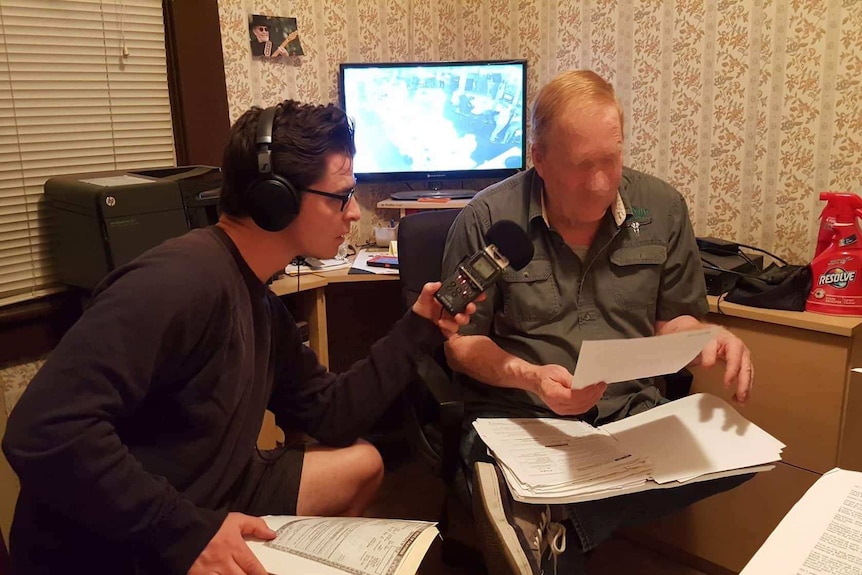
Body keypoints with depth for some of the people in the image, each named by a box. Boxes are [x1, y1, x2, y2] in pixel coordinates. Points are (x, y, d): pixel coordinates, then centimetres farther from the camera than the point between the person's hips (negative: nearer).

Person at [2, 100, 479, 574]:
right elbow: (44, 431, -32)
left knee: (362, 464, 15)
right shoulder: (181, 281, -26)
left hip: (207, 502, 9)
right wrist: (186, 533, -31)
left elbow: (328, 415, 9)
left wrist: (417, 329, 3)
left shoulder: (259, 299, 6)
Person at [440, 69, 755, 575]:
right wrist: (528, 376, -20)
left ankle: (564, 524, -19)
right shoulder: (488, 219, -6)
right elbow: (461, 341, -1)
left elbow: (673, 318, 16)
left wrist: (709, 339, -9)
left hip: (632, 412, 5)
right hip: (516, 414, -4)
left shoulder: (662, 208, 4)